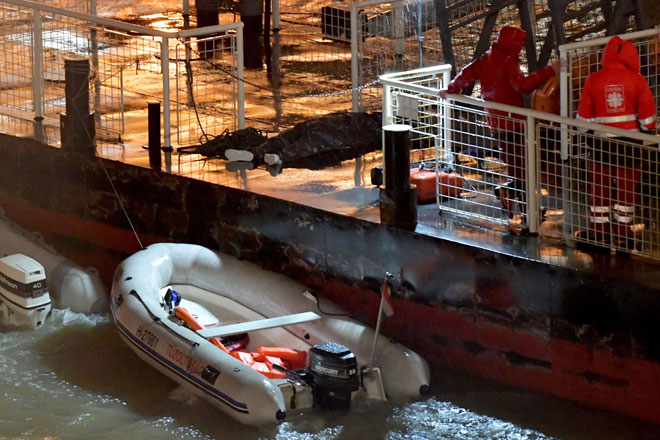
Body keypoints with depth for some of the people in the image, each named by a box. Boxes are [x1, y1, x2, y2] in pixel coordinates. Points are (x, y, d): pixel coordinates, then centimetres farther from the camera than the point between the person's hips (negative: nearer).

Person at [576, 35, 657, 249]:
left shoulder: (593, 80, -4)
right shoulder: (637, 80, -6)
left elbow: (584, 114, 1)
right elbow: (647, 111, -4)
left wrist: (588, 134, 16)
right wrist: (647, 131, 13)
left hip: (602, 140, 1)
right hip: (630, 140, 0)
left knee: (600, 184, 10)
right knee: (627, 185, 7)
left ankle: (599, 230, 11)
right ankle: (623, 230, 10)